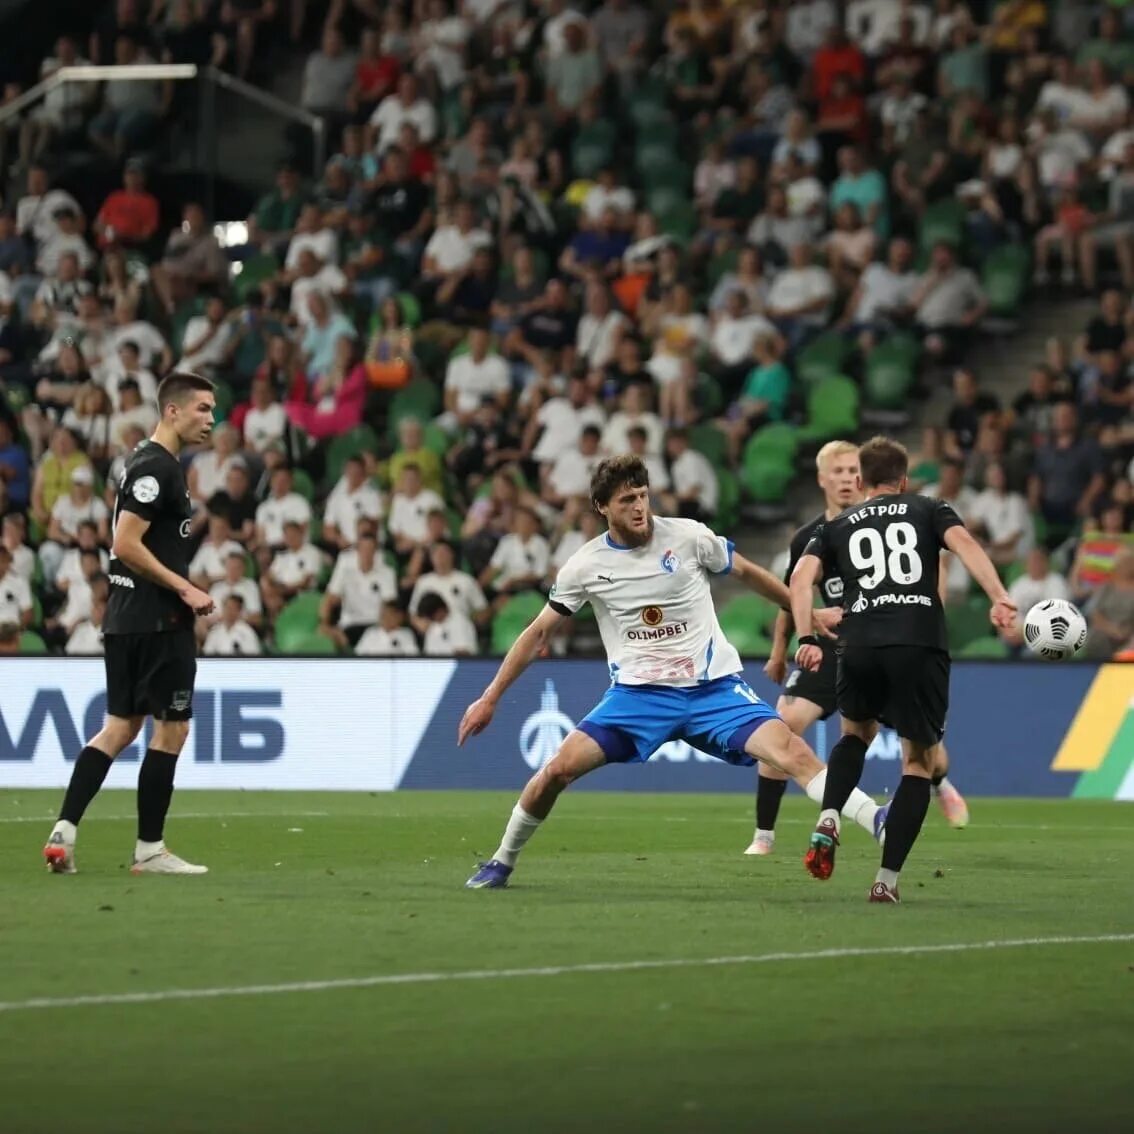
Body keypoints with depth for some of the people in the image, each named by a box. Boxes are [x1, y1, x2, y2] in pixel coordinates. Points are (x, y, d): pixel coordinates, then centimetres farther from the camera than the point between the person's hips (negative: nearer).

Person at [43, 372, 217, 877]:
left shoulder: (146, 463, 16)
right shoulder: (156, 468, -15)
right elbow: (126, 544, -21)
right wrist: (185, 589, -18)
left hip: (126, 620, 10)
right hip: (157, 621, -10)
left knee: (121, 726, 11)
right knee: (171, 728, -2)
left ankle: (64, 831, 2)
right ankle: (149, 850, 2)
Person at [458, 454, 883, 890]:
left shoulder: (688, 537, -5)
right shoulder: (586, 566, -2)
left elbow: (746, 572, 12)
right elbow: (539, 633, 8)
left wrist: (808, 615, 19)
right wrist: (489, 699, 7)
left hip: (713, 688, -1)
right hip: (638, 694, 1)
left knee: (792, 752, -23)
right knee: (559, 768, -13)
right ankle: (502, 862, 9)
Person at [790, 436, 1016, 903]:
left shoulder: (837, 526, 22)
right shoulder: (929, 510, 18)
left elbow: (801, 576, 6)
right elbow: (963, 542, -3)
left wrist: (806, 638, 1)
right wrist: (998, 597, -15)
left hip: (859, 647, 2)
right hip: (920, 645, -2)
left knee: (856, 732, 30)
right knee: (919, 763, 10)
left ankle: (829, 820, 5)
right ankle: (887, 879, 1)